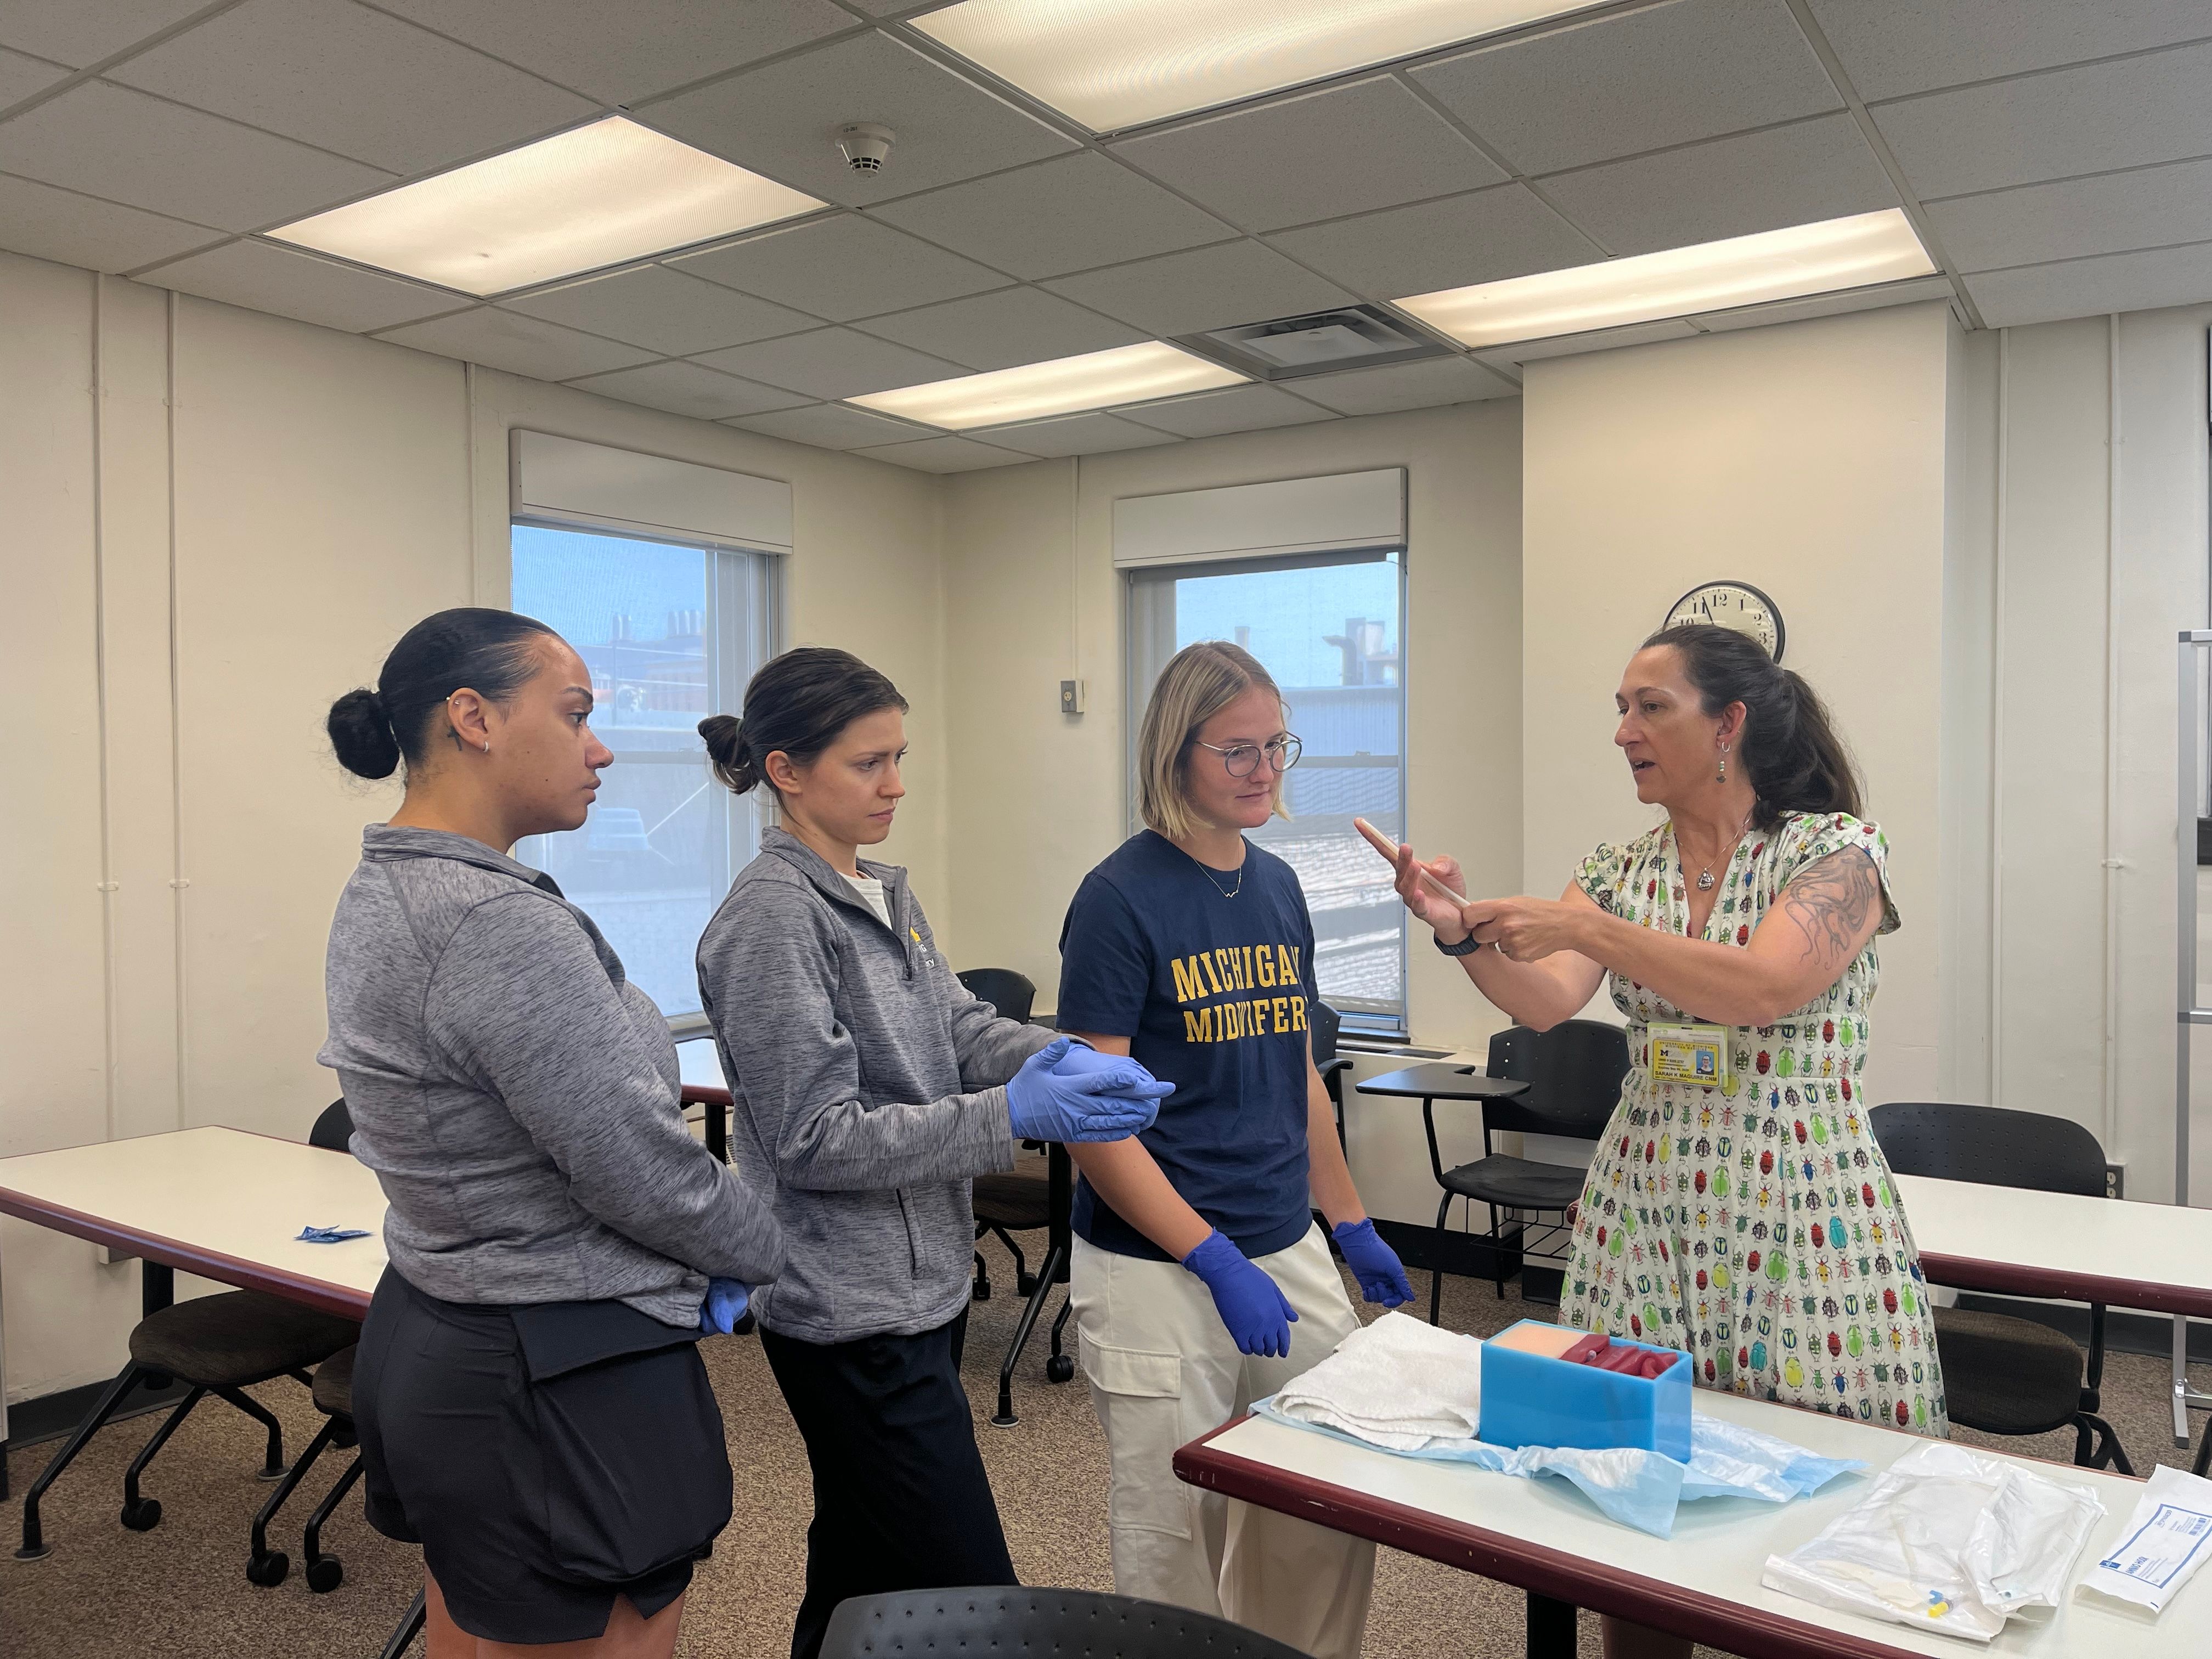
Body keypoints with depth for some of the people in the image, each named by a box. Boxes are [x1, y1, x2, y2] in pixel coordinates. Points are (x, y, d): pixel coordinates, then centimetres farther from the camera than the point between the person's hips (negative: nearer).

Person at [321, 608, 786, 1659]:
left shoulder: (381, 892, 5)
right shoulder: (502, 922, -25)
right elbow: (640, 1171, -22)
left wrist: (702, 1260, 6)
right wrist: (762, 1251, -1)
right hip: (564, 1385, -9)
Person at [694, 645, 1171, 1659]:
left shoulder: (881, 893, 9)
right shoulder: (774, 917, -18)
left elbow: (957, 1024, 7)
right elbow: (815, 1140, -20)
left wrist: (1064, 1059, -13)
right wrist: (1012, 1116, -24)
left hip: (919, 1286, 9)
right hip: (856, 1316, -9)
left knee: (858, 1574, 22)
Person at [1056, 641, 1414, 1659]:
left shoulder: (1278, 885, 7)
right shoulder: (1122, 897, -13)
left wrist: (1351, 1225, 16)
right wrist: (1218, 1263, -19)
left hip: (1289, 1253, 6)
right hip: (1157, 1271, -6)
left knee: (1334, 1518, 14)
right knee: (1175, 1541, 8)